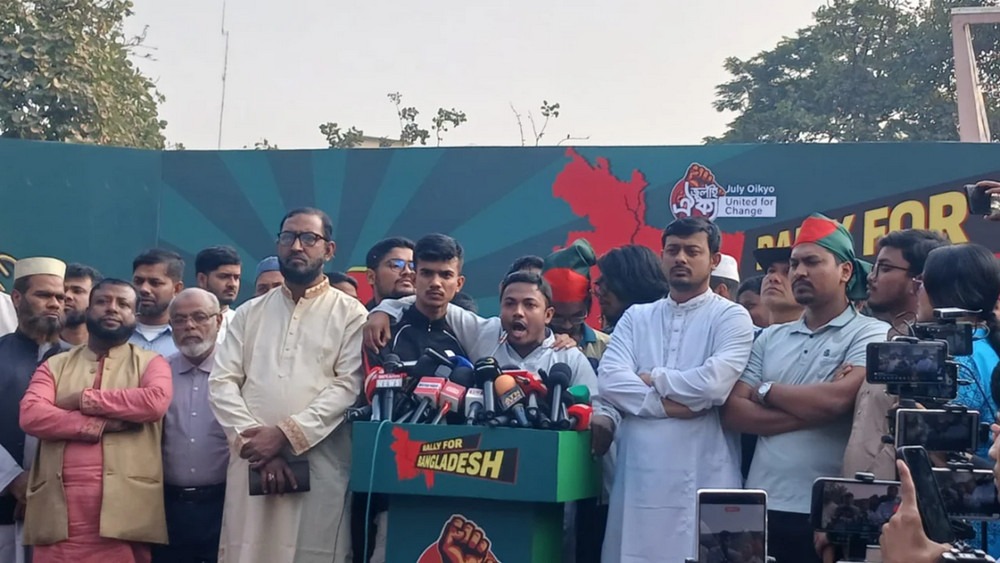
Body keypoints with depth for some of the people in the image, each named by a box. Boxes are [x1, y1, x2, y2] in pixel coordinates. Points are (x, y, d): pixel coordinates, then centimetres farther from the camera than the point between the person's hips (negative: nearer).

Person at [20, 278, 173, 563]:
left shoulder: (150, 362, 11)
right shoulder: (55, 365, 17)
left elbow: (156, 401, -11)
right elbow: (30, 414, -1)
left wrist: (84, 399, -5)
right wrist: (99, 425, -11)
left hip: (122, 507, -2)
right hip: (57, 508, 2)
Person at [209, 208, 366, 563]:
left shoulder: (350, 314, 6)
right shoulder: (249, 313, 16)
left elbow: (349, 386, -5)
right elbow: (222, 383, 7)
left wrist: (287, 434, -14)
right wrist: (253, 440, -8)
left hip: (319, 468, -3)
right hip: (252, 463, 3)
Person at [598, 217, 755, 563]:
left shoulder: (731, 317, 2)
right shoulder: (636, 317, 14)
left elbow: (715, 382, -15)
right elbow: (609, 380, -1)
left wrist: (653, 379, -1)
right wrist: (666, 404, -11)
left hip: (701, 474, -3)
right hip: (638, 471, 4)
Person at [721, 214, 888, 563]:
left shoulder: (870, 334, -2)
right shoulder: (770, 338, 12)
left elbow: (835, 400, -18)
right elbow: (733, 412, 3)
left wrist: (766, 391, -2)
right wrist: (810, 412, -10)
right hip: (762, 505, 4)